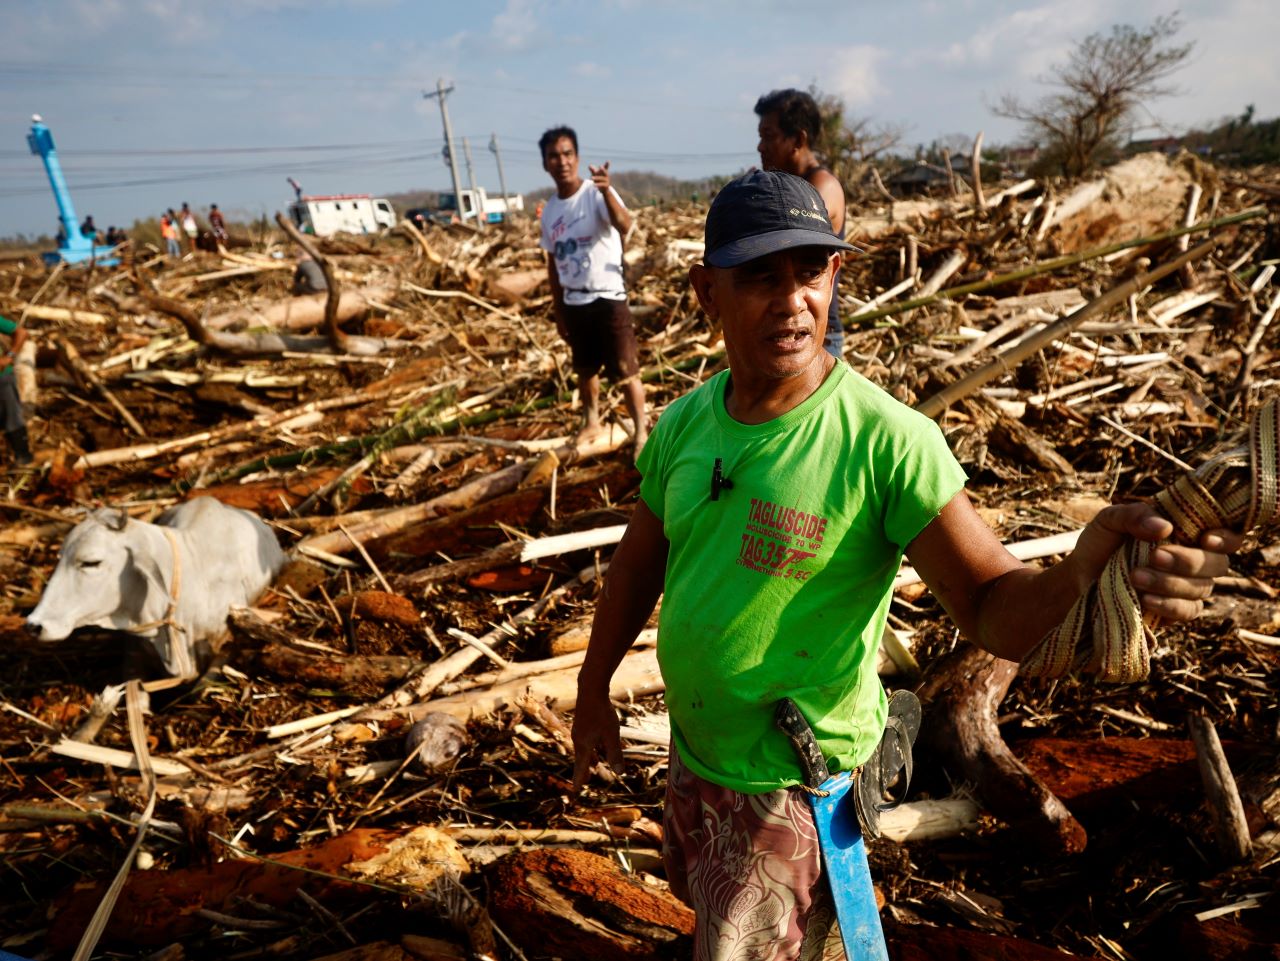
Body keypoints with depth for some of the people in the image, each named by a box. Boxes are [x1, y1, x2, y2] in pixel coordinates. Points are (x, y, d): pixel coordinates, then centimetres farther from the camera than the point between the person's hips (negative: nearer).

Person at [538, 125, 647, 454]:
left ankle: (641, 431, 8)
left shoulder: (596, 193, -14)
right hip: (573, 303, 6)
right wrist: (558, 310, 14)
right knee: (585, 369, 19)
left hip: (608, 299, -6)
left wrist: (606, 191, -54)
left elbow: (624, 225, -35)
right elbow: (553, 263, 13)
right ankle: (592, 421, 37)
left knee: (626, 370, -2)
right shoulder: (549, 210, 5)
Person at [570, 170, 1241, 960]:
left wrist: (1088, 565, -46)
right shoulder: (685, 422, -8)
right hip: (694, 749, 7)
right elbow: (639, 564, 3)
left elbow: (995, 609, -25)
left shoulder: (887, 440, -25)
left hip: (791, 785, -6)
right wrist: (593, 692, 11)